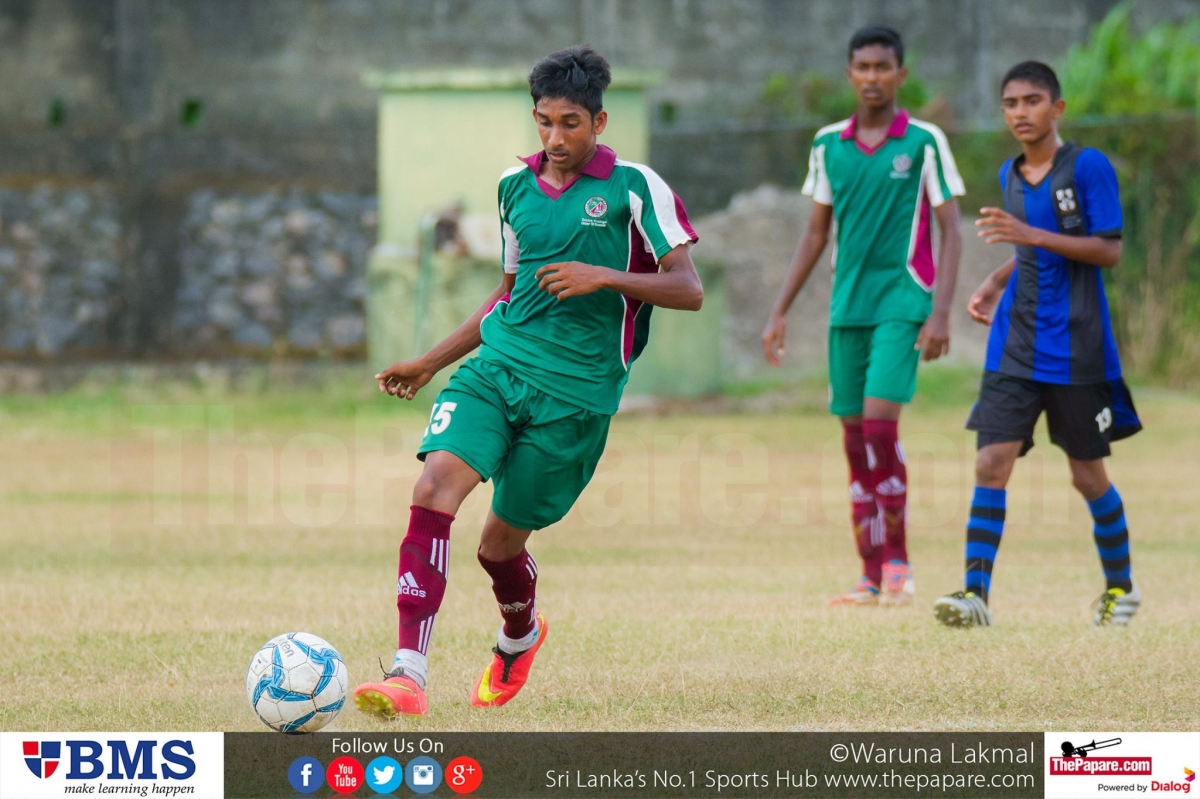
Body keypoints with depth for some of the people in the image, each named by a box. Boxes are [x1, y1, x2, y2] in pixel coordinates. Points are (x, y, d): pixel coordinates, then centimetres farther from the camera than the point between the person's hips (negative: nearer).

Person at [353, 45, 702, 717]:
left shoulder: (635, 188, -3)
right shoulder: (516, 187, 13)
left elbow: (688, 290, -5)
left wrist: (604, 276, -19)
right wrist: (431, 362, 24)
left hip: (576, 389, -4)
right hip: (498, 361, 4)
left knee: (500, 542, 3)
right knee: (436, 485, -22)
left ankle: (520, 636, 41)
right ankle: (409, 675, -27)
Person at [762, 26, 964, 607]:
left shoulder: (924, 142, -2)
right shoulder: (828, 145, 10)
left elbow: (950, 231, -2)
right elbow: (816, 234, 17)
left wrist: (941, 312, -12)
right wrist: (780, 312, 13)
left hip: (903, 303, -5)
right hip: (847, 309, 5)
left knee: (879, 423, -17)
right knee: (855, 439, 3)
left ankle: (898, 563, -6)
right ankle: (873, 576, 8)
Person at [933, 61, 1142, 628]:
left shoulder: (1089, 167, -8)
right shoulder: (1010, 175, 11)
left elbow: (1109, 251, -14)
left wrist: (1032, 235, -22)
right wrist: (996, 281, 9)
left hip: (1077, 349, -4)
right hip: (1015, 349, 5)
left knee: (1088, 475, 7)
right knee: (991, 463, -10)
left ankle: (1120, 585, 27)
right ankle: (976, 592, -14)